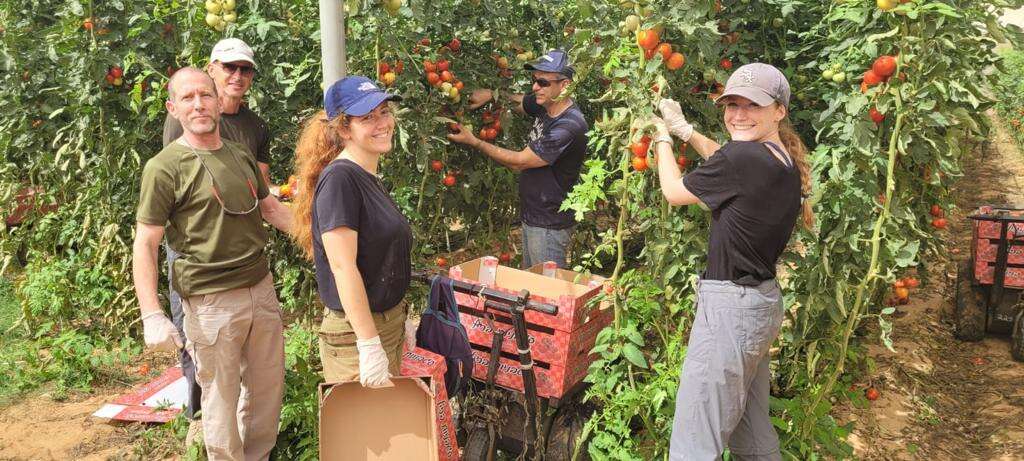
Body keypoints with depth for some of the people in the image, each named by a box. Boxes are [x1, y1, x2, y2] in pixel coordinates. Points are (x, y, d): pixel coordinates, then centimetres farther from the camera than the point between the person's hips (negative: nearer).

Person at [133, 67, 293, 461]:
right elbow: (145, 245, -10)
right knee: (222, 398, 5)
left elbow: (270, 208, 23)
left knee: (268, 388, 17)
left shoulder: (241, 157, 9)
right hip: (211, 300, -6)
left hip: (261, 289, 6)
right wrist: (152, 316, -18)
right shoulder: (164, 167, -9)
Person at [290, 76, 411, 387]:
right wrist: (369, 346, -25)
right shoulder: (338, 178, -19)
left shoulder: (369, 178, 10)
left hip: (389, 323, 9)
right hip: (355, 335, -9)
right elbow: (343, 267, -24)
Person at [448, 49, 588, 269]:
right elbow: (516, 101, 24)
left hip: (549, 226, -9)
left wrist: (474, 142, -12)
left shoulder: (569, 127, -25)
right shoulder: (543, 105, 2)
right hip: (530, 216, 9)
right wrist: (491, 94, 1)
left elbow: (519, 162, -20)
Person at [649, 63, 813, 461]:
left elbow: (674, 192, -4)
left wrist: (662, 137, 12)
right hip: (764, 302, 10)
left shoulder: (743, 158, -20)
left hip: (730, 307, -10)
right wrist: (684, 129, 29)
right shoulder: (788, 164, 6)